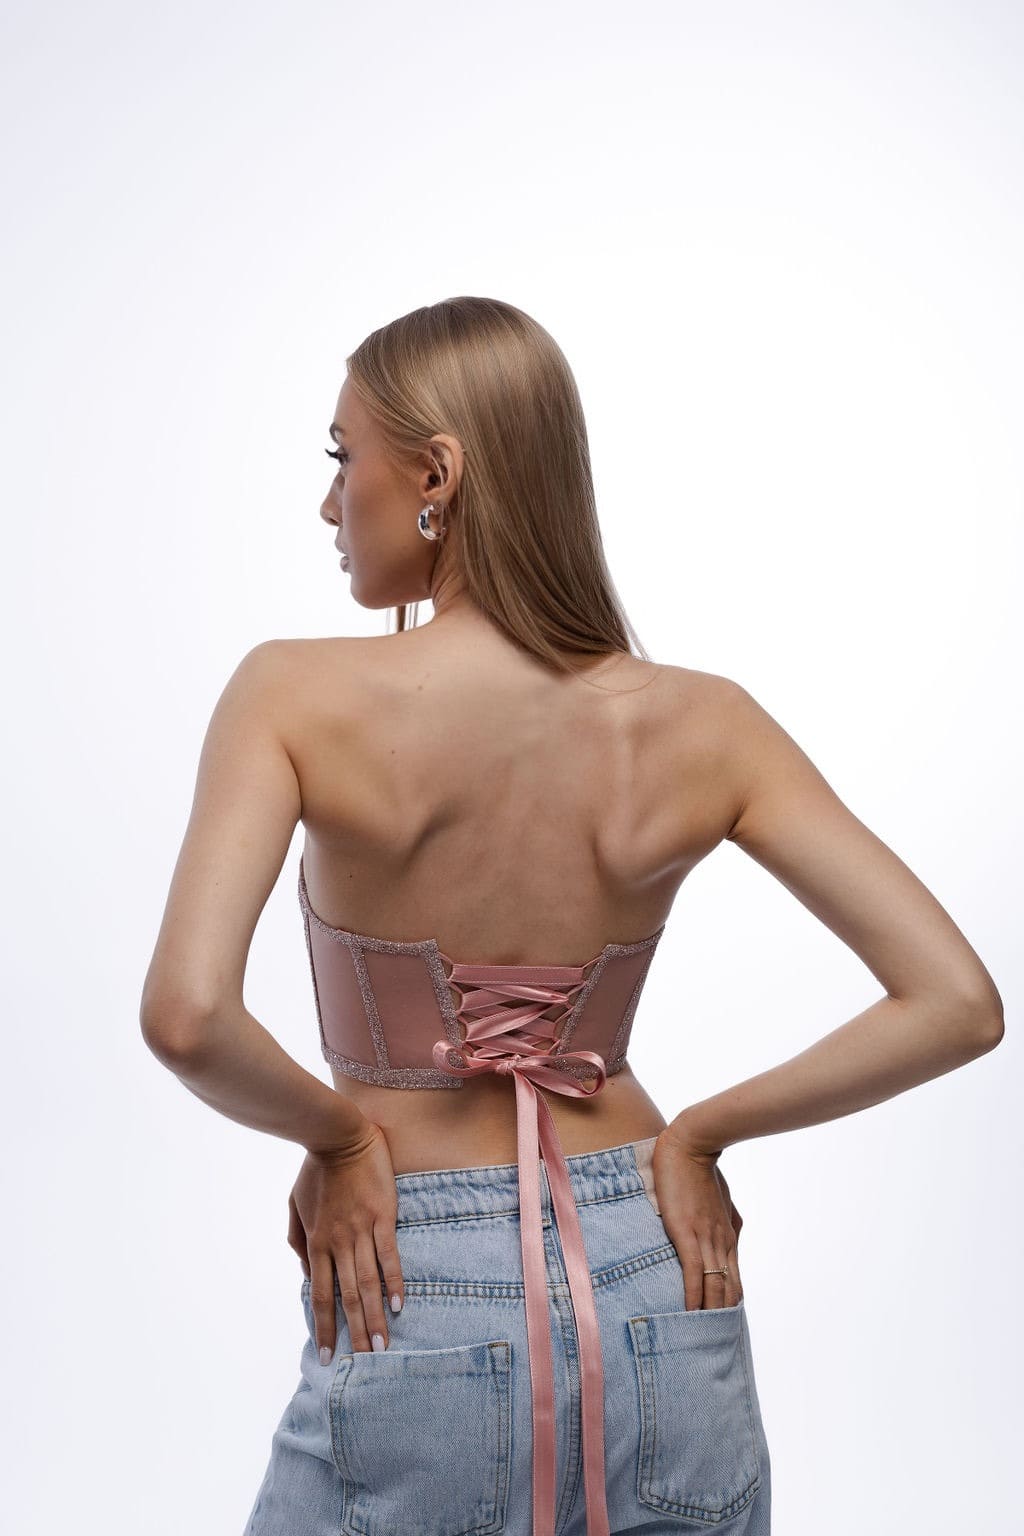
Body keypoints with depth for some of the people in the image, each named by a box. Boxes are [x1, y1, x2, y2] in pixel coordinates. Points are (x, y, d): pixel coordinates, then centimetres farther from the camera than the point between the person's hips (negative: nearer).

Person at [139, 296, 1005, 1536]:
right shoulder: (699, 725, -7)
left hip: (416, 1327, -2)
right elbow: (956, 1004, -9)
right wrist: (699, 1131, 0)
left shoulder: (300, 696, -14)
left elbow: (186, 1016, -26)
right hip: (659, 1302, 3)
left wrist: (334, 1132, -8)